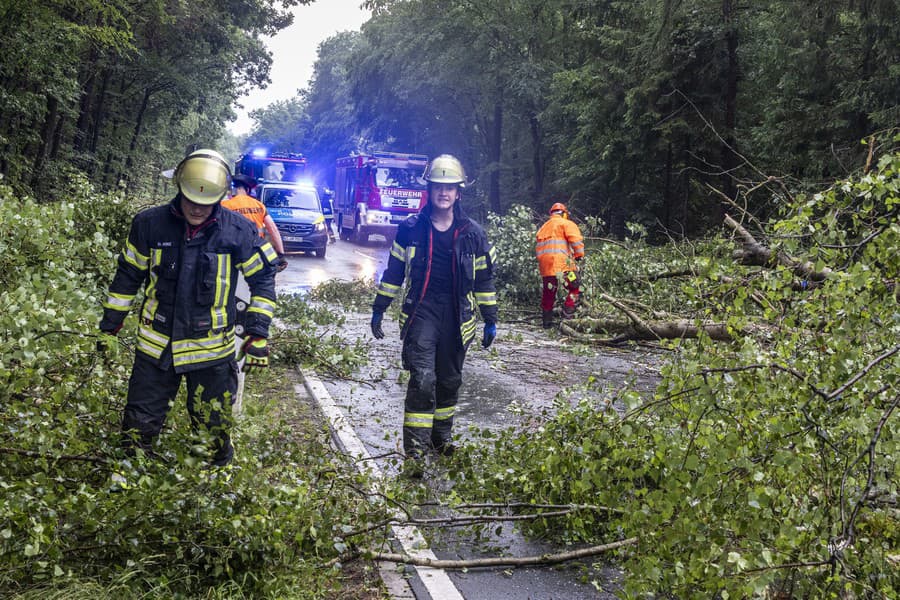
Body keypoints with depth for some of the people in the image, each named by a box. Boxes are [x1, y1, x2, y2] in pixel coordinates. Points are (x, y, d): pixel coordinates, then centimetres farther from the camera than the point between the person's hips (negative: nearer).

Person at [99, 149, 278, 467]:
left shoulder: (239, 231, -10)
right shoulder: (149, 224, -7)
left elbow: (262, 279, 0)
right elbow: (127, 277, 6)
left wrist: (258, 333, -6)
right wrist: (109, 327, 10)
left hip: (213, 350, -1)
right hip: (156, 345, 1)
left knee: (214, 430, 12)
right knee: (139, 428, 13)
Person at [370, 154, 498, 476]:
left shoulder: (473, 234, 2)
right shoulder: (410, 228, 0)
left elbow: (484, 279, 9)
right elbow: (393, 271, 8)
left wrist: (490, 320, 9)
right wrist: (378, 310, 8)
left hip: (457, 316, 2)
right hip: (421, 312, -2)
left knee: (450, 380, 13)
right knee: (422, 379, -14)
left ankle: (442, 437, 33)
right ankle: (414, 451, -9)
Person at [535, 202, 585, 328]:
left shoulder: (543, 227, 26)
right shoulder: (566, 223, 5)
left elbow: (538, 249, 22)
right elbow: (576, 239, -10)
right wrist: (579, 255, -1)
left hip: (544, 264, 7)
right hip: (562, 263, -7)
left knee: (548, 293, 16)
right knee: (576, 289, 1)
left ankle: (546, 321, 23)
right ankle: (567, 316, -10)